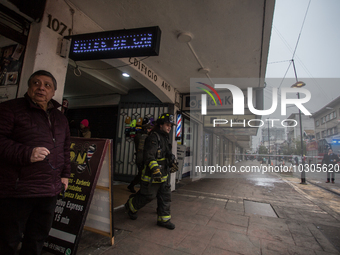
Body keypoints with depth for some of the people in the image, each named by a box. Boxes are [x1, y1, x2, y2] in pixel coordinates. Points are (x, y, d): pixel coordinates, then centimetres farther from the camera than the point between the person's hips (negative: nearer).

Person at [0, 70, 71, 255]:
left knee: (37, 238, 20)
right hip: (16, 190, -5)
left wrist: (65, 174, 12)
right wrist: (26, 153, -25)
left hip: (50, 191, 5)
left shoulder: (60, 118, 13)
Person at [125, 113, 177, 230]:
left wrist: (171, 163, 22)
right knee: (148, 196, 6)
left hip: (163, 174, 9)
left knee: (165, 196, 11)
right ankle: (130, 206, 34)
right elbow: (149, 156, -29)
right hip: (151, 175, -9)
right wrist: (155, 169, -37)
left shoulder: (165, 138, 13)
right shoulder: (153, 137, -19)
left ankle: (163, 219, 27)